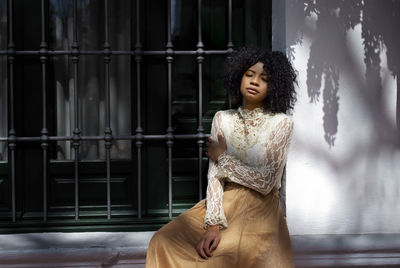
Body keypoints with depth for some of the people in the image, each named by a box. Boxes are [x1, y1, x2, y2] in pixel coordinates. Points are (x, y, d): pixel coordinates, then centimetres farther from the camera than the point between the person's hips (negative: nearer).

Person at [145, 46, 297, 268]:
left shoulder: (281, 123, -4)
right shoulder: (222, 119, 8)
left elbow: (266, 182, -11)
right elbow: (214, 174, -1)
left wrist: (223, 157, -2)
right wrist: (213, 224, -15)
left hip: (260, 209, -3)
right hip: (224, 204, 3)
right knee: (165, 241, -18)